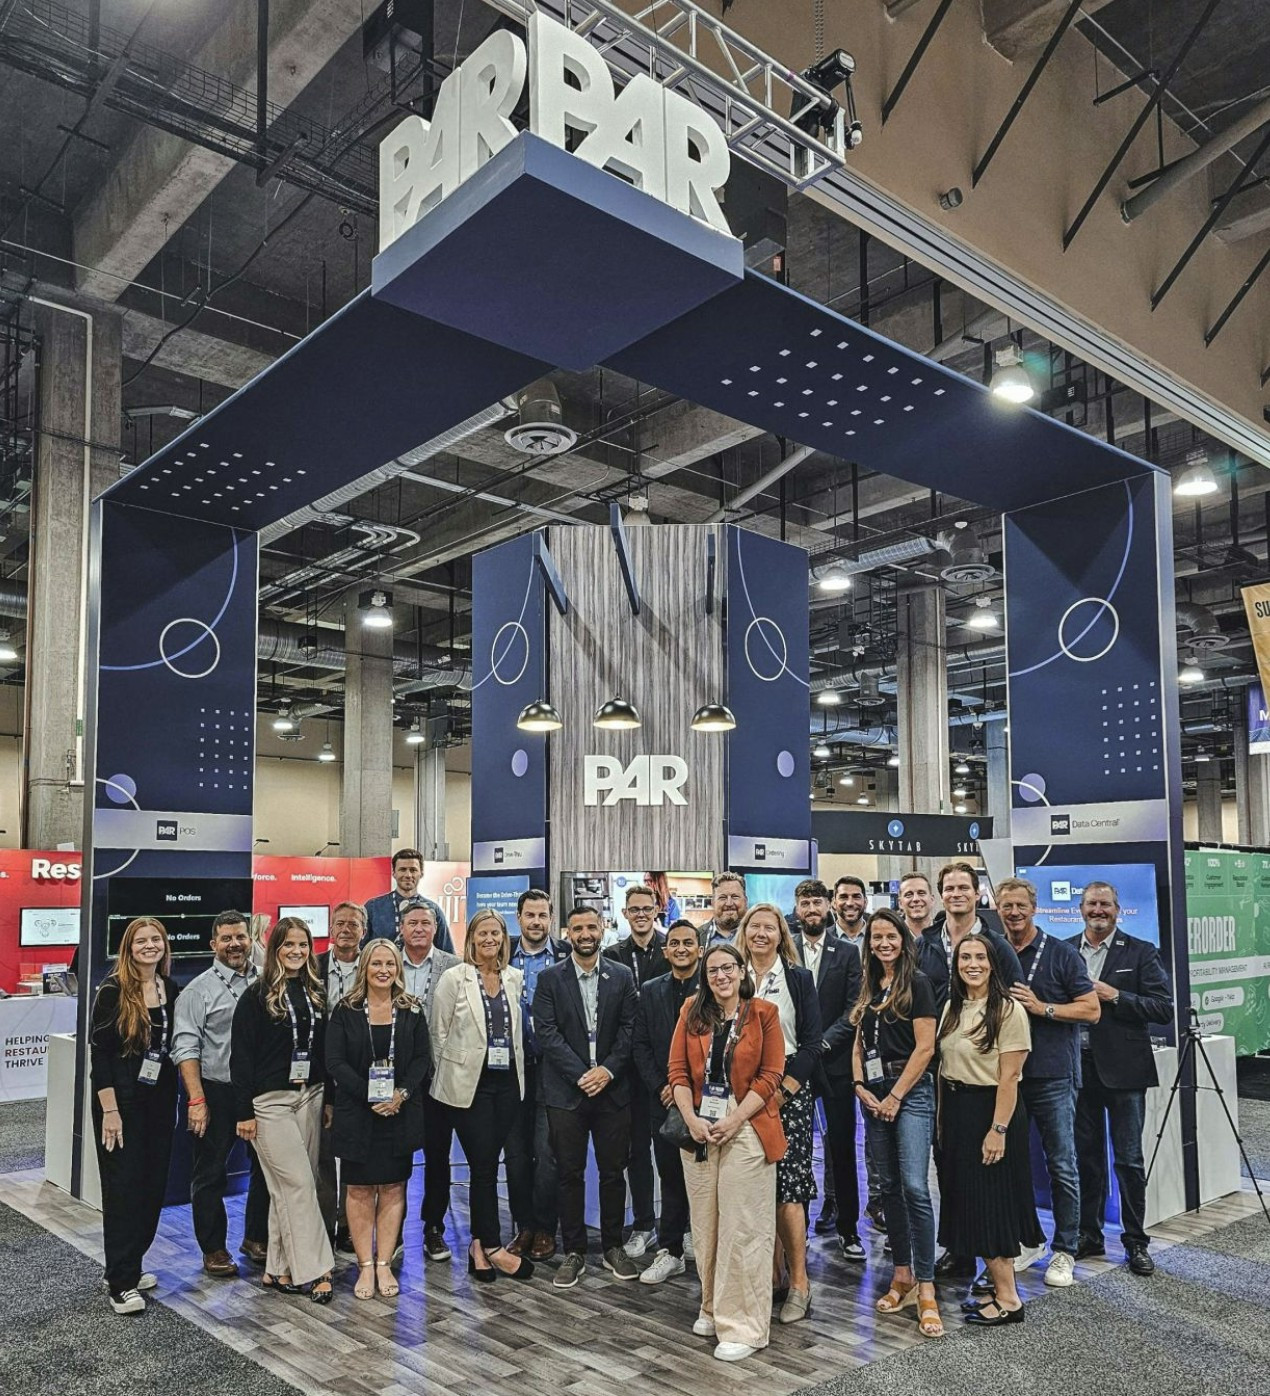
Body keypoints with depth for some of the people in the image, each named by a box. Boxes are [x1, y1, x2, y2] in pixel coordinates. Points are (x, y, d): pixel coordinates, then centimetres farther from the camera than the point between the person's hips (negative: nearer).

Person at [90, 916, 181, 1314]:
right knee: (123, 1187, -1)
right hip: (122, 1101, -6)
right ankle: (121, 1284, 7)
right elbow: (98, 1050, -12)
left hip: (160, 1100, 6)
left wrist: (175, 1099, 10)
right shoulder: (114, 990, -10)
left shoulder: (171, 990, 6)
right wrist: (109, 1109, -16)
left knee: (153, 1184, 9)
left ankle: (129, 1266, 25)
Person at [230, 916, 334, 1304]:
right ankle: (314, 1271, -2)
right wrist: (244, 1112, -11)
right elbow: (241, 1055, -8)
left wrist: (329, 1098, 10)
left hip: (309, 1096, 5)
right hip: (270, 1100, -5)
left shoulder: (316, 993, 9)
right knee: (299, 1183, -7)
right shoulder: (257, 996, -7)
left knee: (287, 1187, 9)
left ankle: (279, 1269, 18)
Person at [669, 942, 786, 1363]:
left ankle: (744, 1326, 8)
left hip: (746, 1131, -3)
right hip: (698, 1131, 3)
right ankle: (712, 1308, 27)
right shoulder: (692, 1012, 5)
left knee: (742, 1229, -1)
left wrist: (732, 1122, -13)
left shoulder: (763, 1013, -3)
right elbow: (677, 1069, 3)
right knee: (705, 1225, 11)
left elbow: (769, 1076, -6)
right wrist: (691, 1119, -9)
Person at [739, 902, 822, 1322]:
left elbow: (812, 1041, -1)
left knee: (787, 1185, -7)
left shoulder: (799, 979, 3)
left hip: (789, 1090, -2)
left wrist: (784, 1089, -10)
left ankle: (799, 1282, 2)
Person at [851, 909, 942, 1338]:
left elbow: (925, 1048, -11)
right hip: (874, 1095, 7)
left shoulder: (917, 983, -6)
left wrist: (895, 1096, -12)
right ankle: (902, 1276, 19)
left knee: (915, 1187, -11)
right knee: (889, 1187, 10)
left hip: (910, 1091, -6)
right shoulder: (868, 986, 13)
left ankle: (926, 1290, -6)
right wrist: (861, 1087, 0)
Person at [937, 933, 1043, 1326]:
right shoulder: (952, 1007, 8)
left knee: (991, 1201, -1)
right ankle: (999, 1289, 23)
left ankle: (1008, 1299, 11)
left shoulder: (1008, 1010, -13)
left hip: (991, 1110, -7)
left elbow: (1009, 1077, -16)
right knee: (968, 1201, 12)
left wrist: (998, 1129, -19)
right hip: (955, 1111, 7)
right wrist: (942, 1118, 8)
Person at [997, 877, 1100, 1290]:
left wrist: (1042, 1008, -17)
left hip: (1052, 1074, -4)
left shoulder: (1062, 954, -3)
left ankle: (1064, 1252, 14)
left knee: (1062, 1166, 2)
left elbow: (1091, 1009, -7)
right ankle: (1025, 1242, 25)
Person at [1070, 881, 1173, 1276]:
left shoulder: (1140, 953, -2)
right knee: (1086, 1157, 13)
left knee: (1128, 1160, 4)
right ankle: (1089, 1236, 25)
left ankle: (1136, 1242, 17)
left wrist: (1114, 996, -17)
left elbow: (1164, 1009, -9)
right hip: (1078, 1067, 3)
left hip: (1122, 1069, -3)